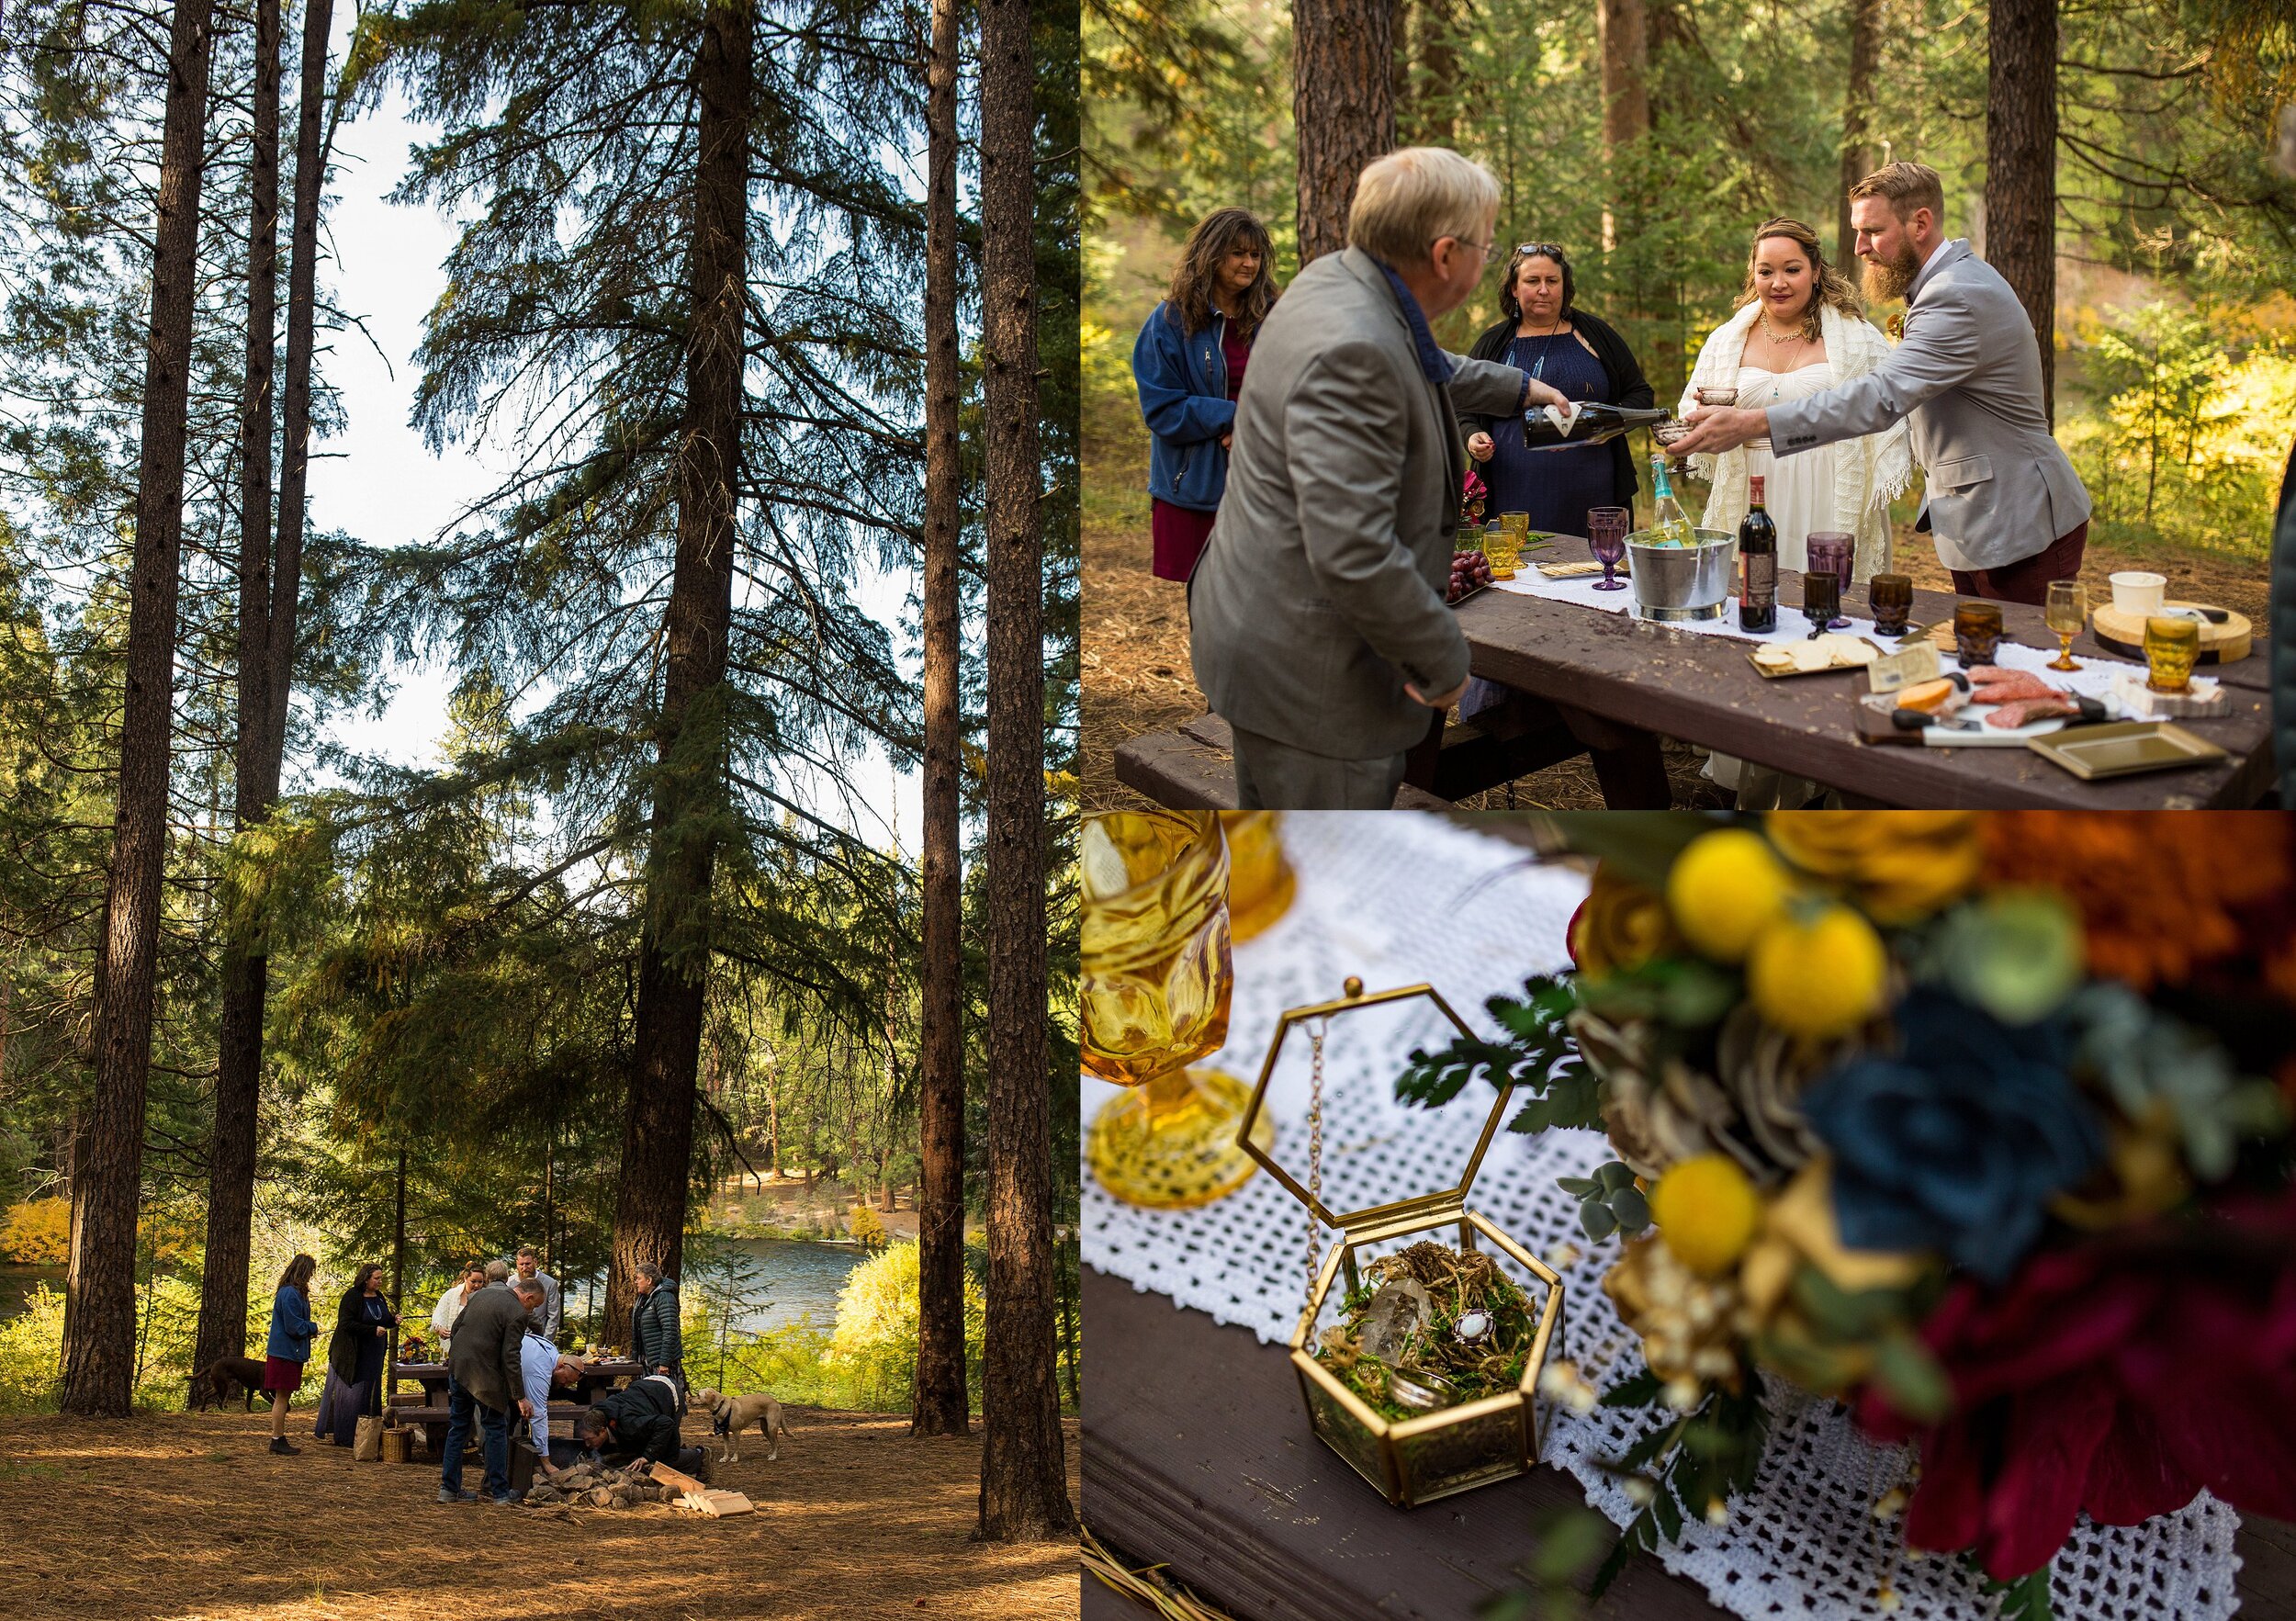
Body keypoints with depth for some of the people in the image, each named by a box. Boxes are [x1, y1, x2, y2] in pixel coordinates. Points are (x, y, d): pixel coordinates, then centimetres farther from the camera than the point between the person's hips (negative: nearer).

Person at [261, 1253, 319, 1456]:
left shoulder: (292, 1292, 14)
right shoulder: (290, 1294, -19)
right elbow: (294, 1326, -20)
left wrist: (309, 1328, 5)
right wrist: (313, 1327, -5)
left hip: (290, 1353, 10)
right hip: (285, 1353, -10)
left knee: (283, 1398, 14)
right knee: (282, 1398, -3)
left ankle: (280, 1439, 20)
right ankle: (277, 1440, 2)